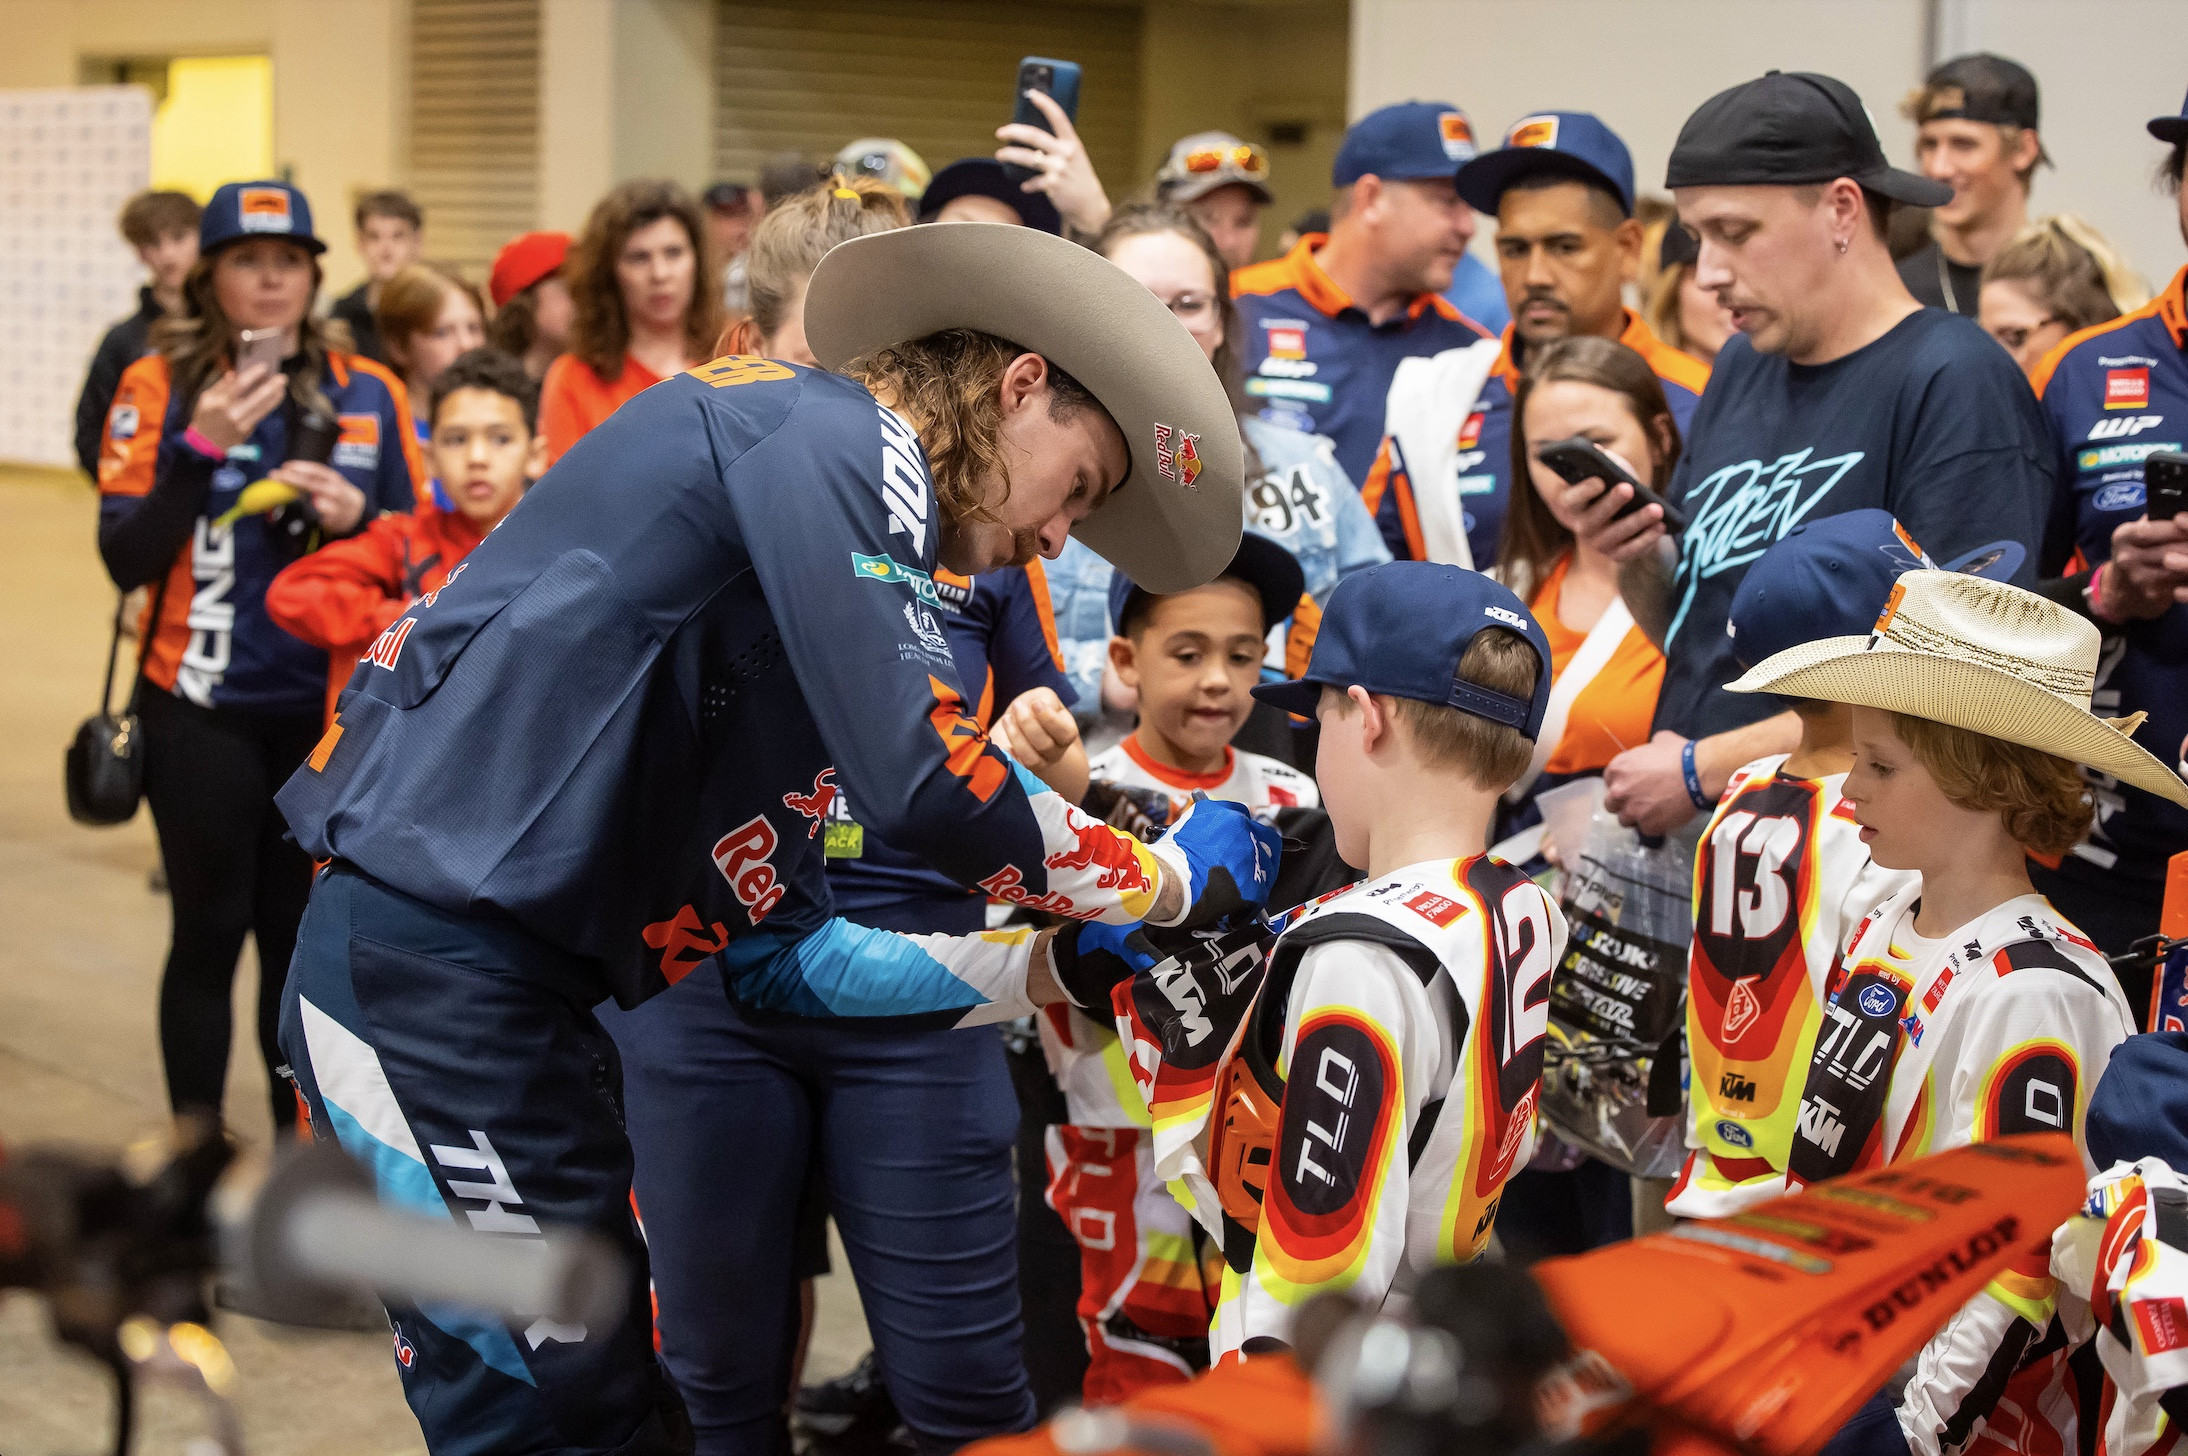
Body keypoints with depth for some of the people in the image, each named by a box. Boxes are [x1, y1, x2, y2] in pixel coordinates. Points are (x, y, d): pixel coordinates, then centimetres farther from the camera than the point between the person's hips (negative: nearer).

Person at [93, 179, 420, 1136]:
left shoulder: (368, 394, 5)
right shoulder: (158, 387, -2)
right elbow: (125, 557, -9)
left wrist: (355, 518, -9)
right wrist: (204, 448, -19)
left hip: (330, 707, 2)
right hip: (202, 709, -2)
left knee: (306, 934, 8)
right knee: (211, 931, 4)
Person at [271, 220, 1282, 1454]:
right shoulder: (834, 437, -6)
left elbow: (779, 956, 21)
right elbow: (920, 779, -19)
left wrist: (1055, 965, 17)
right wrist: (1171, 879, -4)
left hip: (505, 984, 10)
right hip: (437, 968, -10)